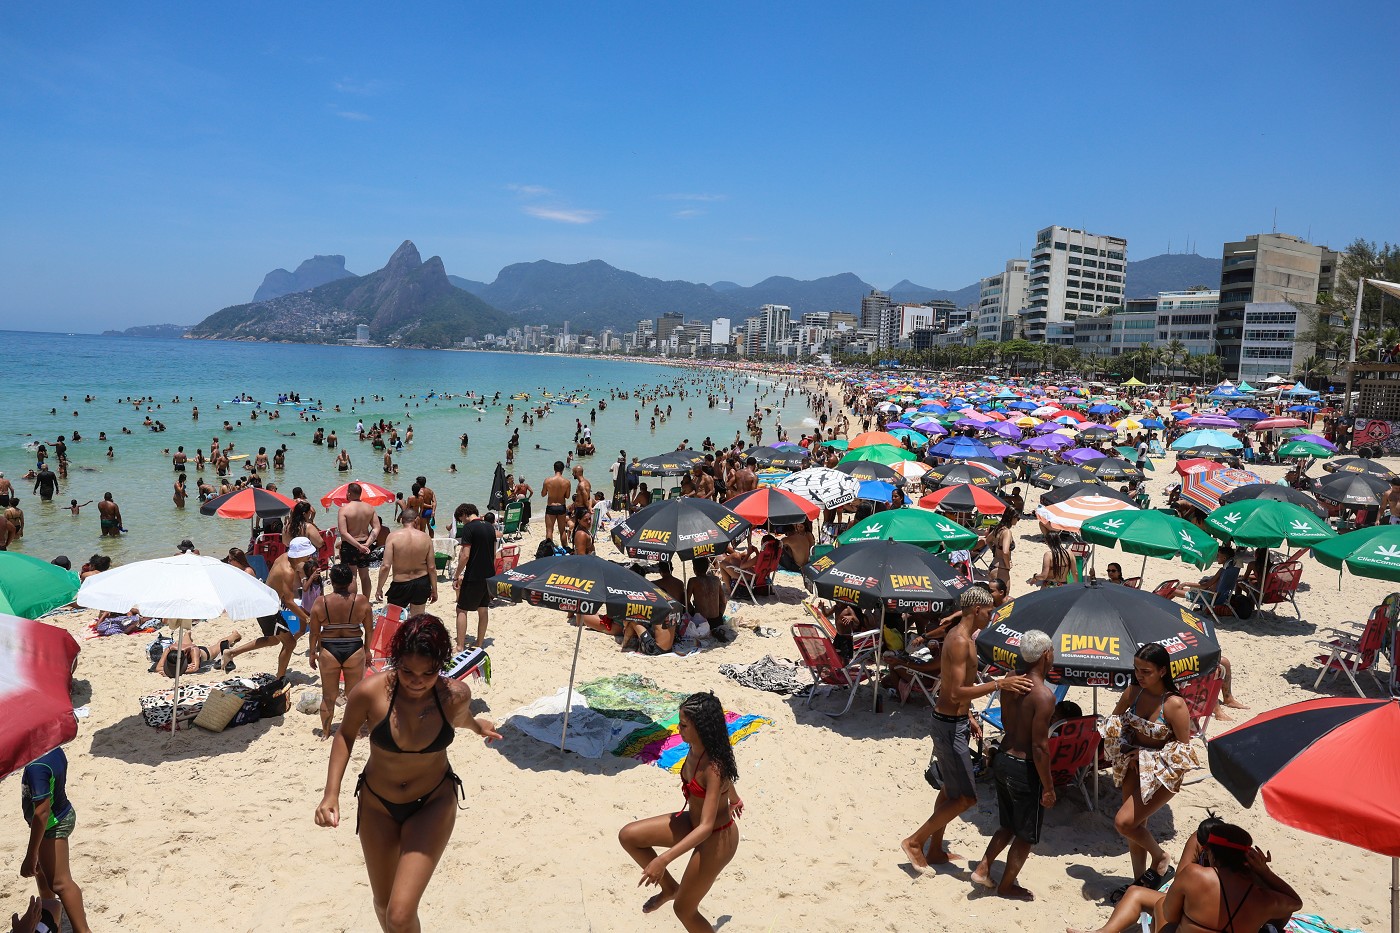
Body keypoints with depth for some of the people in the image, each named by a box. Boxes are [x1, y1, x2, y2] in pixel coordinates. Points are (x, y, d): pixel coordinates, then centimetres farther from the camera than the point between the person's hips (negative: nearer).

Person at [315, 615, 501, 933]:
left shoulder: (456, 695, -24)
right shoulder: (370, 691, -25)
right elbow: (345, 735, -5)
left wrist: (478, 726, 23)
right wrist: (331, 793, -11)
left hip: (433, 805, -1)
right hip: (377, 805, 2)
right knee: (383, 902, 20)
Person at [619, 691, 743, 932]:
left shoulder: (713, 768, -34)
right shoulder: (696, 748, -10)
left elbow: (706, 827, -36)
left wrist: (664, 859, -41)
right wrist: (733, 799, 32)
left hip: (716, 839, -8)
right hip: (692, 822, 8)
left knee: (684, 909, 9)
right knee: (628, 836, 1)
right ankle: (670, 887, 21)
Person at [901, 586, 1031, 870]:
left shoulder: (959, 635, 9)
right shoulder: (960, 641, -23)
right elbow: (957, 692, -30)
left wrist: (967, 717, 24)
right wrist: (998, 684, -33)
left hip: (953, 720, 11)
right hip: (950, 726, -11)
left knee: (950, 789, 20)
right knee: (965, 797, -4)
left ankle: (935, 850, 32)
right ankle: (915, 842, 6)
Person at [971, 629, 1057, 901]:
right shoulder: (1044, 695, -24)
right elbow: (1040, 747, -22)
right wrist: (1048, 787, -13)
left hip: (1002, 759, 7)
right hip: (1025, 768, -7)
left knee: (1009, 825, 26)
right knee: (1026, 833, 15)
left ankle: (983, 868, 24)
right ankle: (1007, 885, 27)